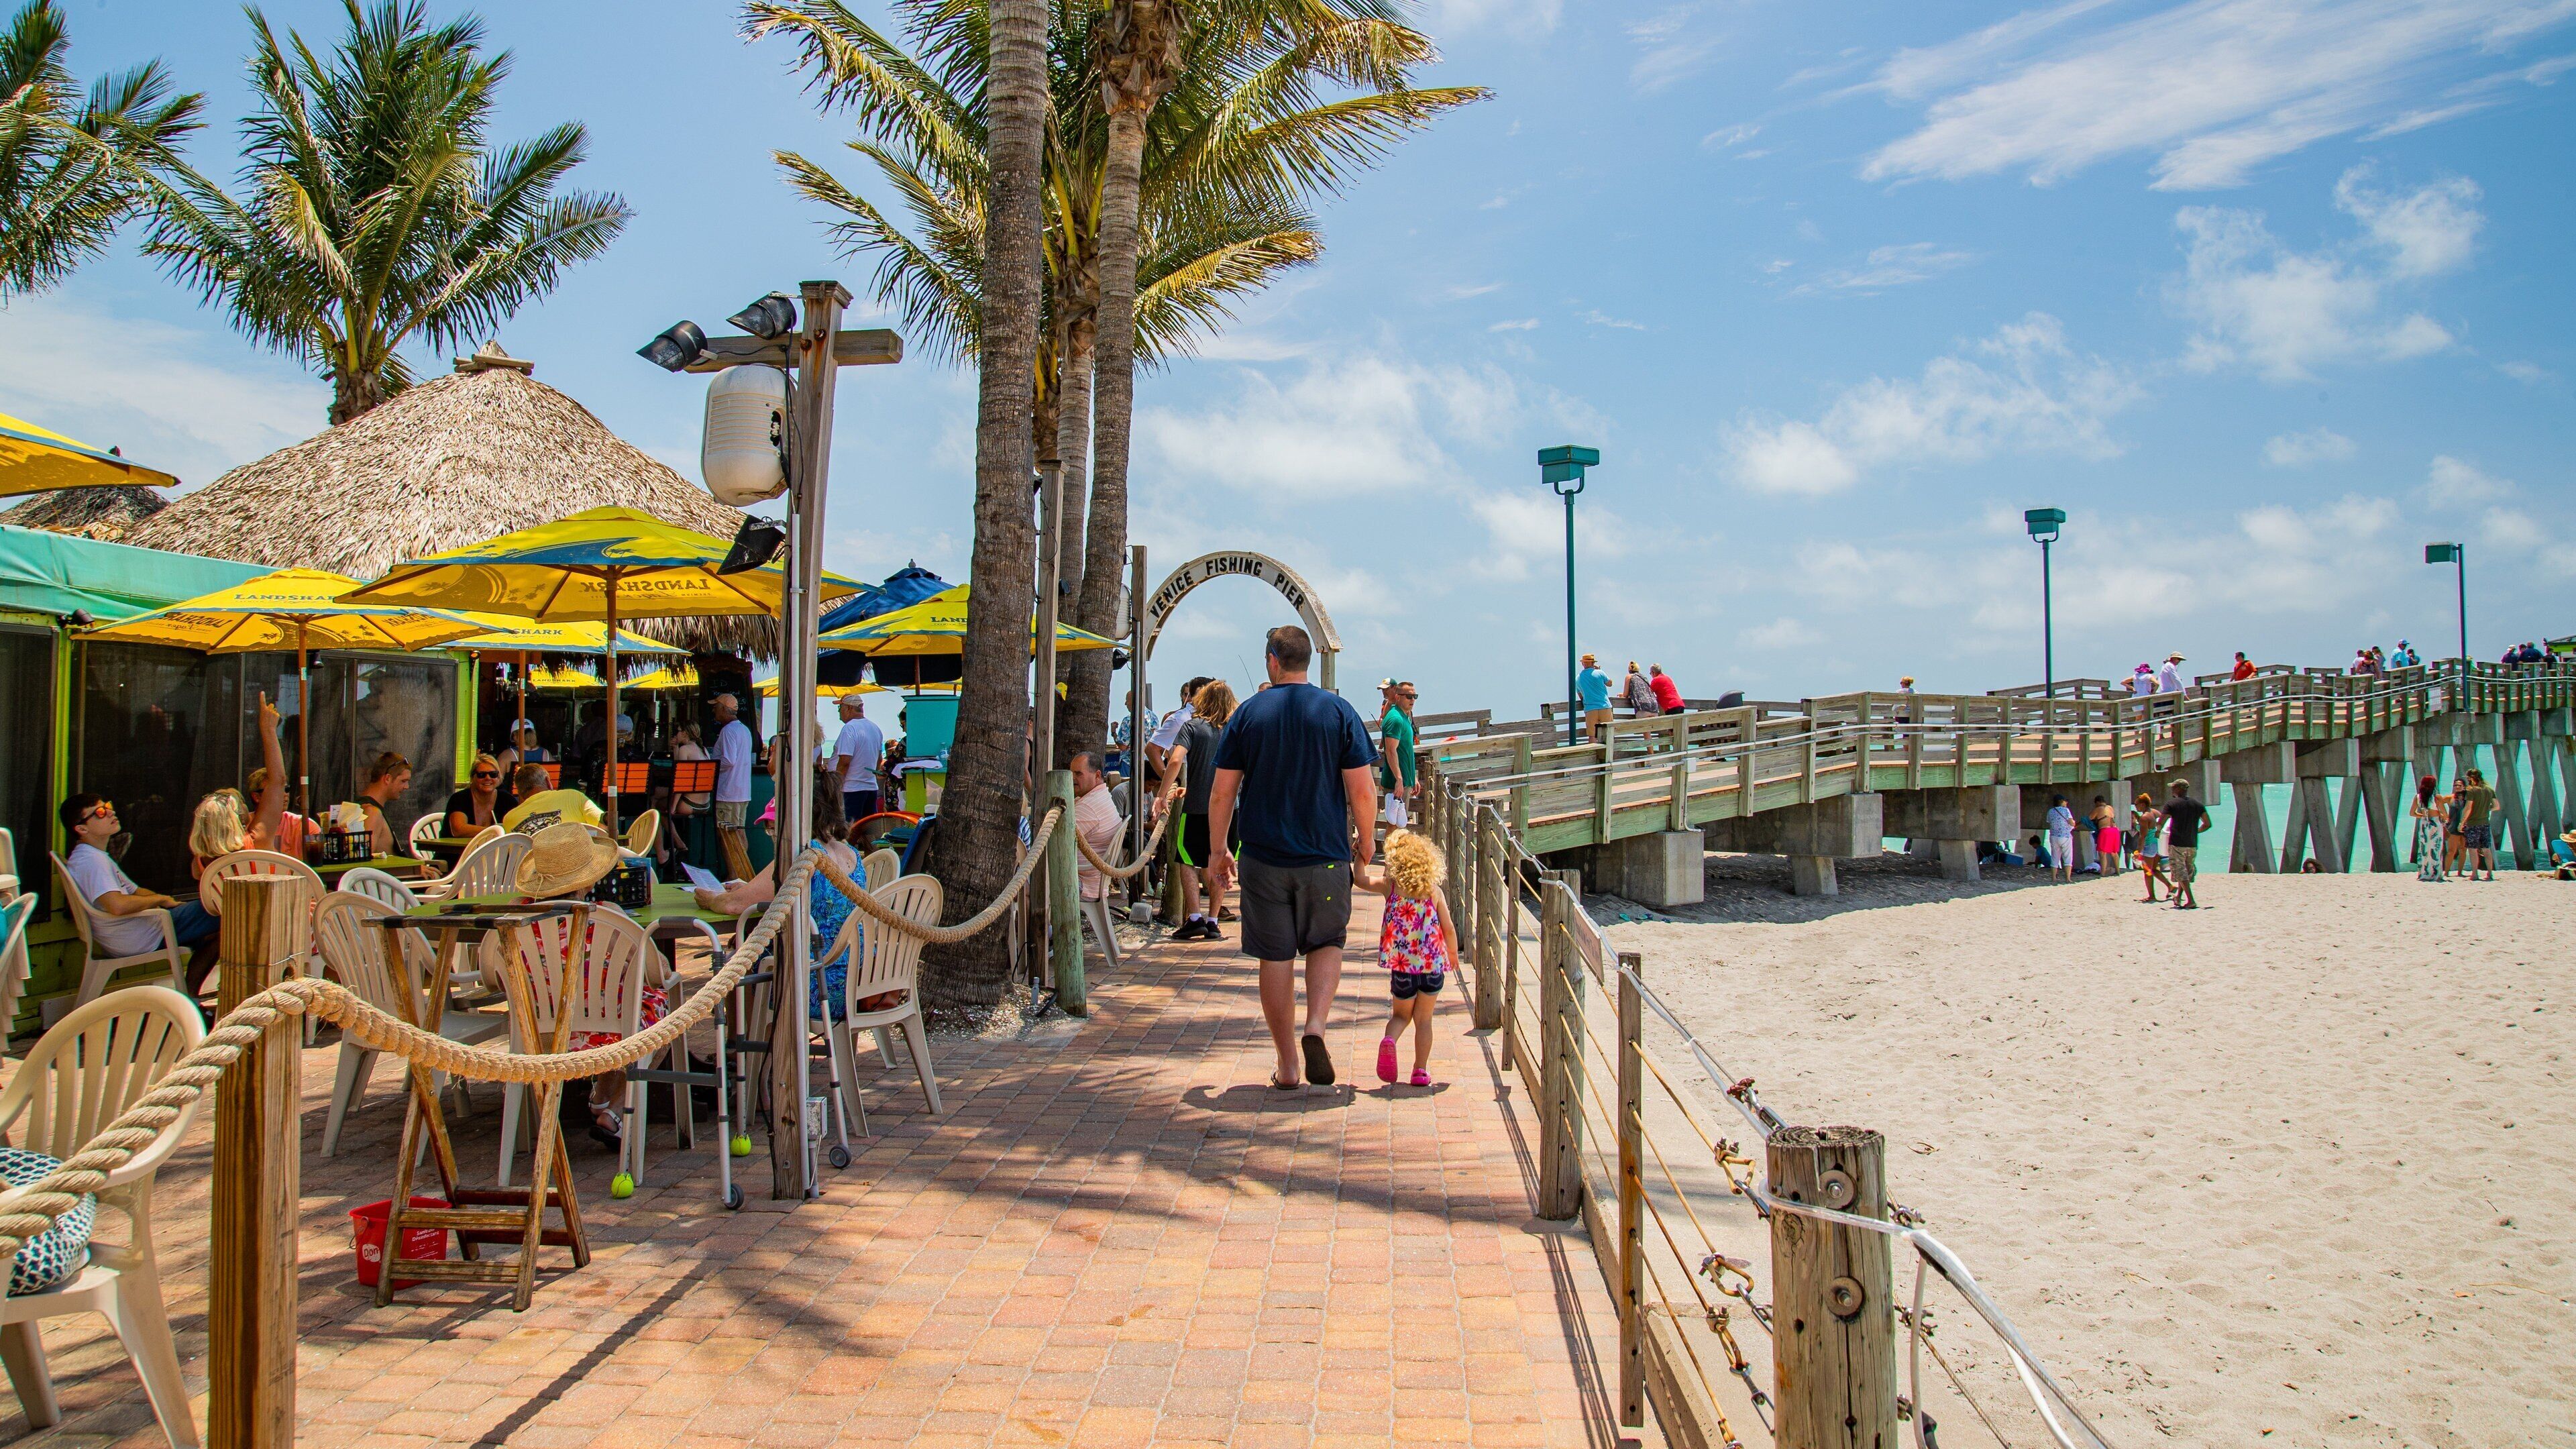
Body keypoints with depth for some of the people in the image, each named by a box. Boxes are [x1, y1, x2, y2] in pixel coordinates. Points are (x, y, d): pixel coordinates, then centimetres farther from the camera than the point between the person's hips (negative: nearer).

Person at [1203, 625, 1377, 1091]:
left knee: (1275, 957, 9)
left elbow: (1222, 794, 0)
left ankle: (1287, 1066, 15)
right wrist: (1365, 841, 10)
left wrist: (1217, 853, 11)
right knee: (1327, 943, 18)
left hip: (1264, 859, 0)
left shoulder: (1247, 715, 0)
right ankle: (1316, 1027, -7)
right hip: (1326, 857, 0)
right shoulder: (1339, 712, -3)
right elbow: (1363, 791, -6)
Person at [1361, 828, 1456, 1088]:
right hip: (1433, 965, 0)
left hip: (1401, 964, 0)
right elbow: (1449, 928, 0)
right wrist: (1453, 954, 17)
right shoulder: (1434, 891, -1)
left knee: (1401, 1015, 18)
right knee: (1423, 1019, 15)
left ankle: (1389, 1040, -12)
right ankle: (1421, 1069, 13)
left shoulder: (1390, 886, -4)